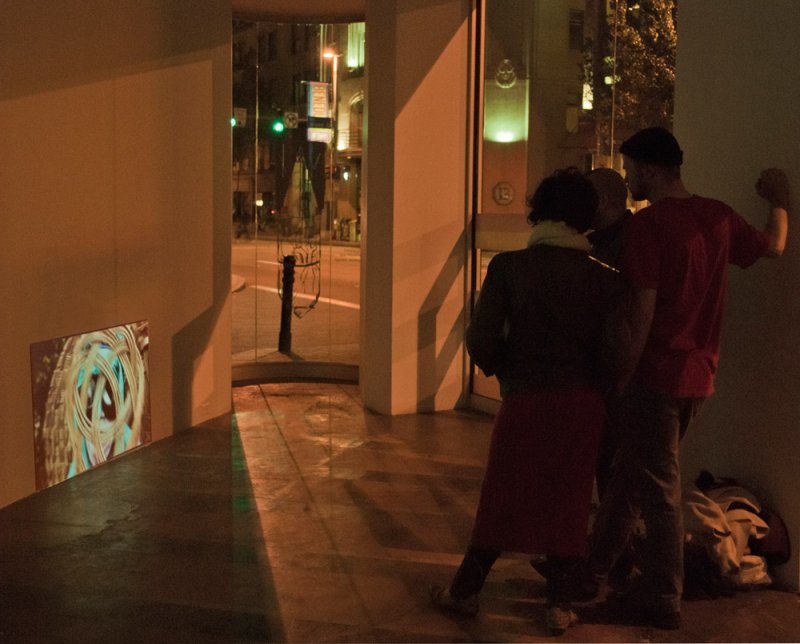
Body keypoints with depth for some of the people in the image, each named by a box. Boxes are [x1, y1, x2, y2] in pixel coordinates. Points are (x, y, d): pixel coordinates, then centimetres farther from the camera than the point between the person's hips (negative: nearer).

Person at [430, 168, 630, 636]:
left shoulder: (509, 267, -7)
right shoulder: (605, 280, -5)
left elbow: (482, 339, -11)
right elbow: (614, 355, -10)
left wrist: (506, 372, 9)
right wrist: (590, 387, 10)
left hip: (524, 399, -1)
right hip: (582, 404, 1)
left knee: (504, 496, 12)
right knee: (569, 500, 12)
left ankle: (466, 590, 24)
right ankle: (560, 604, 20)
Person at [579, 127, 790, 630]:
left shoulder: (648, 224, -15)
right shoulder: (718, 216, 5)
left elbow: (644, 307, -19)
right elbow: (773, 246, 23)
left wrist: (622, 376, -12)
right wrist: (780, 202, 40)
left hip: (657, 374, -7)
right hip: (699, 373, 7)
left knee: (658, 485, 3)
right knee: (632, 473, 18)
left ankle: (662, 601, 13)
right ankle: (593, 570, 30)